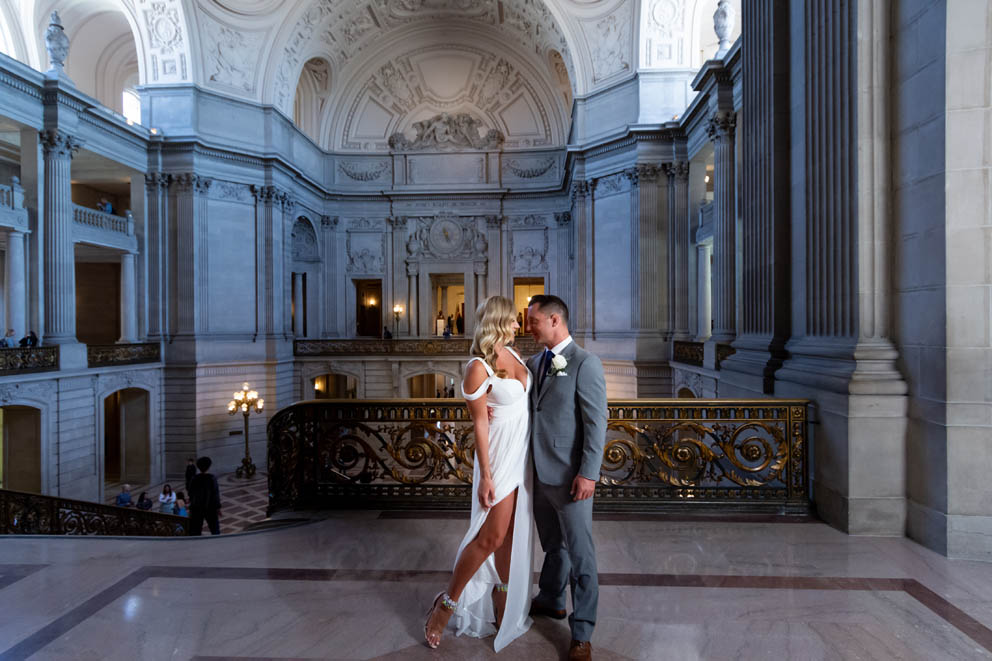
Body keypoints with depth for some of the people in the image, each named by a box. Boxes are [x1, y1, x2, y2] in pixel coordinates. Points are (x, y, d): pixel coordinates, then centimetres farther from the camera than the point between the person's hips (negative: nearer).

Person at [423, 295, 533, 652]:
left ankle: (503, 606, 33)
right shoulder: (479, 368, -19)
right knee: (491, 536, -2)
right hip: (499, 456, -7)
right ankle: (447, 604, 18)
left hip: (524, 455, 8)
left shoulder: (512, 353, 4)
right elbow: (480, 424, -17)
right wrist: (485, 476, -15)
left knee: (513, 534, 16)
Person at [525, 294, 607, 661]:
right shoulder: (533, 363, 8)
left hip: (569, 477, -6)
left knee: (580, 554, 7)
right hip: (539, 473, 7)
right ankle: (551, 600, 45)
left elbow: (597, 423, -17)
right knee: (553, 544, 24)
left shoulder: (585, 363, -14)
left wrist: (588, 474, -19)